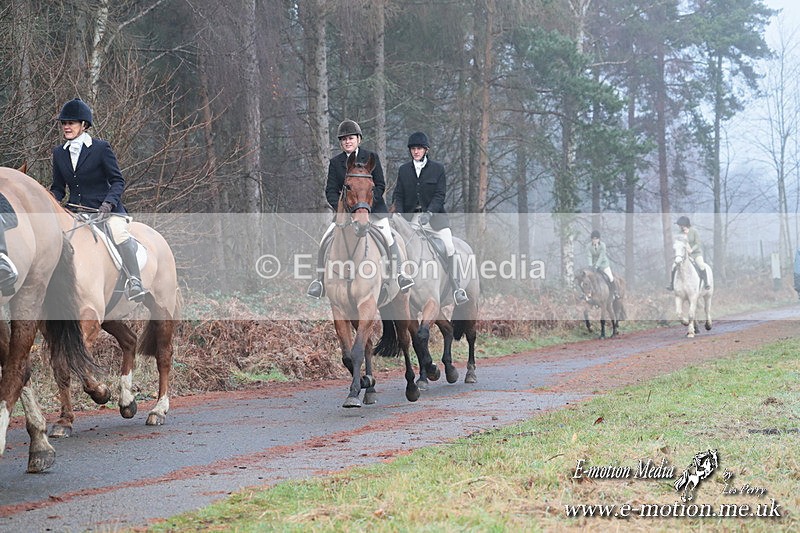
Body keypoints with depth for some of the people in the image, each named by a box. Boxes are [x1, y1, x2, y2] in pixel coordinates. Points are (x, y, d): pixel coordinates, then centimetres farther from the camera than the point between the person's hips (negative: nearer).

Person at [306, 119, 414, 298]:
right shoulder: (335, 162, 4)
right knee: (325, 241, -9)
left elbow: (380, 186, -2)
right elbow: (330, 191, 1)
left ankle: (399, 275, -11)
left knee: (388, 236, -18)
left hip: (373, 206, -1)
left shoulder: (371, 157, 1)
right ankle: (319, 280, 1)